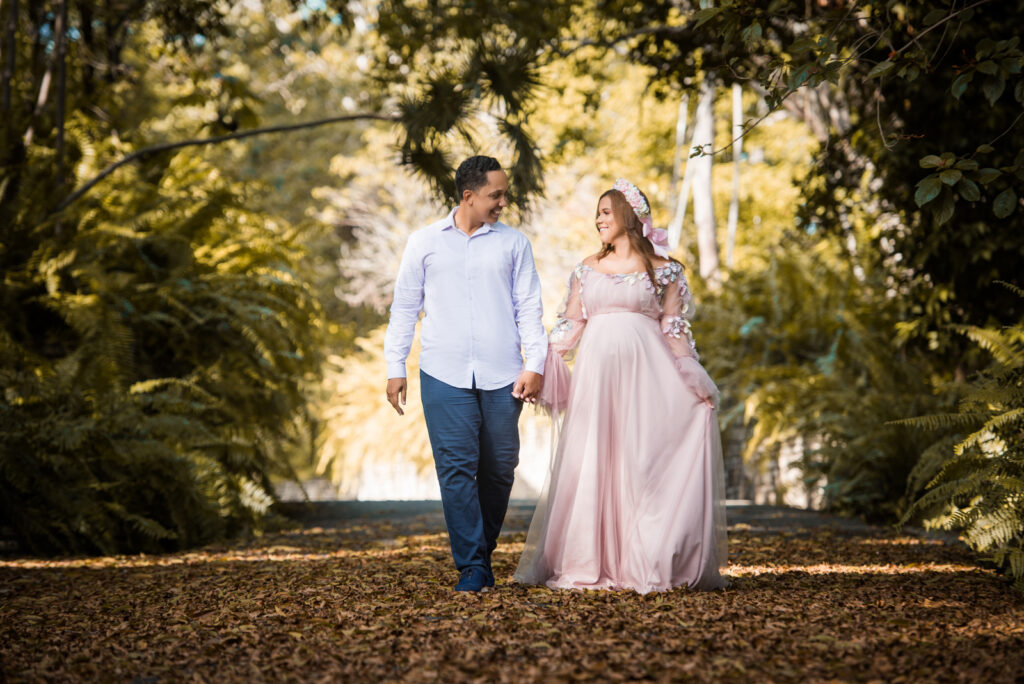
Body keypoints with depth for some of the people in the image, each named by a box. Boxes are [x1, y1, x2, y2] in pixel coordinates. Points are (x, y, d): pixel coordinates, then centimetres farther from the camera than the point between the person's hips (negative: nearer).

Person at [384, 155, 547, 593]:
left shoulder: (514, 243, 11)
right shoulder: (424, 243, 11)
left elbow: (528, 307, 8)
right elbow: (405, 307, 13)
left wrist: (534, 364, -2)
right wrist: (395, 367, 7)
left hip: (502, 376, 1)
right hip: (444, 375, -1)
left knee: (499, 469, 2)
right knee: (456, 468, -8)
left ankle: (483, 552, 20)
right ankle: (471, 567, -5)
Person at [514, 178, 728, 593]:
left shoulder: (662, 270, 6)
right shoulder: (587, 269, 14)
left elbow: (674, 330, 4)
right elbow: (570, 326, 12)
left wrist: (696, 381, -3)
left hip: (645, 373, -3)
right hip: (596, 372, 3)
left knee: (644, 463, -5)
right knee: (591, 463, 1)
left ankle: (646, 563, 2)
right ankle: (590, 563, 7)